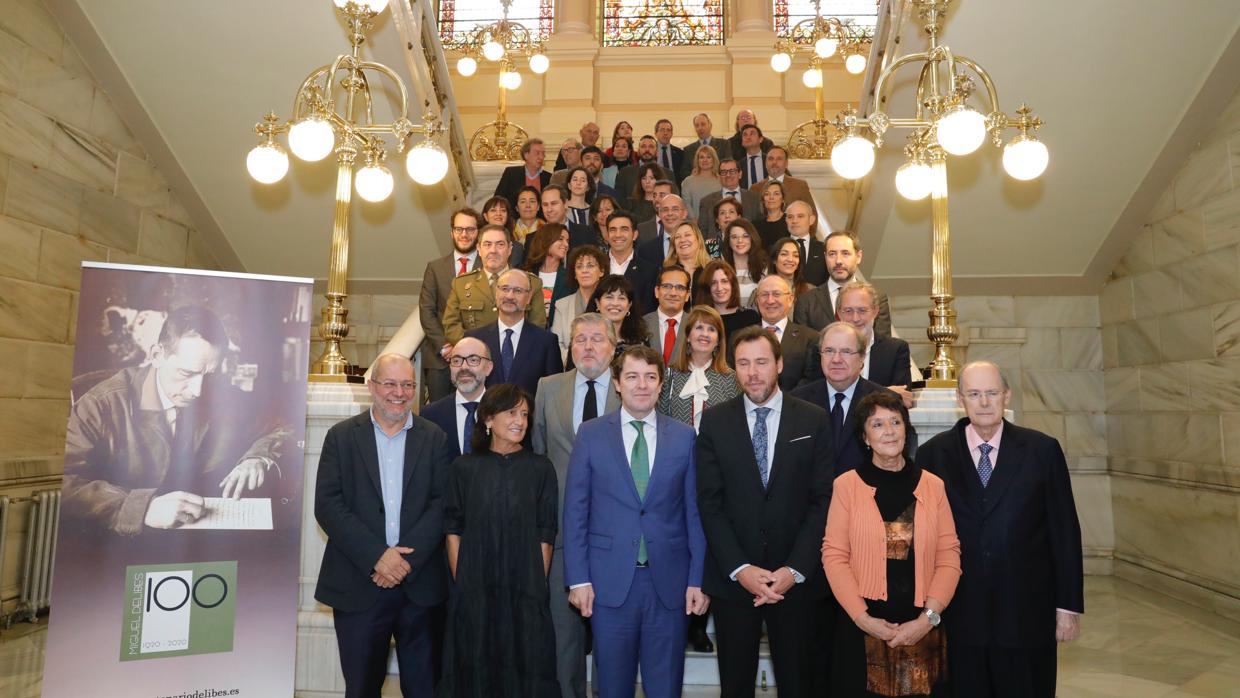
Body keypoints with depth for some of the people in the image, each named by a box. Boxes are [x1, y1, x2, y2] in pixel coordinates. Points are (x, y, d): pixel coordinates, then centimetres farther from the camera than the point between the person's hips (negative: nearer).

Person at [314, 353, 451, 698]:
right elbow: (327, 505, -5)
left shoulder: (435, 439, 5)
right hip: (358, 585, 0)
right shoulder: (341, 436, 3)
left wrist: (406, 559, -14)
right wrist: (377, 556, -13)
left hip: (421, 585, 1)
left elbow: (442, 504, -2)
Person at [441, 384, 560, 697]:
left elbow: (545, 535, 1)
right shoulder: (464, 468, 2)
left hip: (525, 594, 0)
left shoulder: (540, 468, 1)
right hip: (473, 594, 1)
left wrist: (537, 587, -4)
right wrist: (461, 583, -3)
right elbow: (452, 530, 3)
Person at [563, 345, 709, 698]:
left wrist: (698, 579, 0)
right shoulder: (590, 434, 0)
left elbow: (695, 512, 3)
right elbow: (575, 510, 0)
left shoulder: (684, 436, 2)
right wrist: (578, 578, -4)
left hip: (669, 580, 1)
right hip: (610, 579, -1)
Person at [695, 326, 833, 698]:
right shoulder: (714, 421, 1)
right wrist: (740, 568, -11)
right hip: (732, 578, 1)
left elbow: (823, 500, -3)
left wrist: (795, 569, -10)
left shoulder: (813, 420, 1)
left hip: (797, 578, 0)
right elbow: (709, 503, -2)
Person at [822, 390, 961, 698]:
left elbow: (949, 556, 1)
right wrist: (863, 618, -11)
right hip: (861, 630, -1)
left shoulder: (933, 486, 3)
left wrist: (928, 617, -8)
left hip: (923, 631, 2)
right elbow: (834, 556, -4)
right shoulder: (846, 485, -3)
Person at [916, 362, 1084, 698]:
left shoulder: (1042, 450, -1)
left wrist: (1069, 606, 1)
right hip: (958, 617, 0)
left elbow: (1065, 532, 1)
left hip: (1027, 616, 0)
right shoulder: (933, 454, -2)